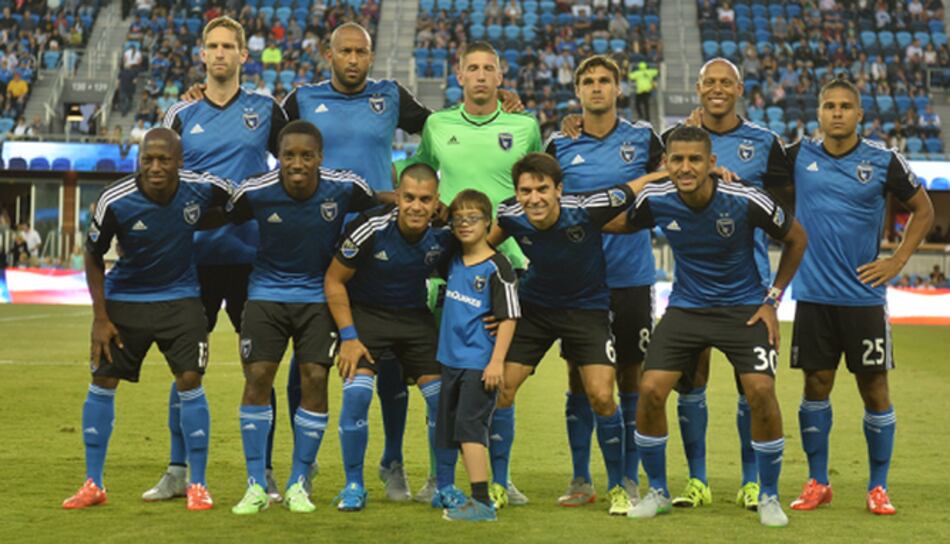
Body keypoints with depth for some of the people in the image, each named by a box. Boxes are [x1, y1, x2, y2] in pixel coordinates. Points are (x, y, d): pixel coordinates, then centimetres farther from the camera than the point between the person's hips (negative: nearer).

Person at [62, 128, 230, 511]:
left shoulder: (202, 189, -19)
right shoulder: (114, 202, -21)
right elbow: (93, 256, -5)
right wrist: (100, 318, -6)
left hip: (180, 297, 0)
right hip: (124, 298, 0)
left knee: (189, 382, -10)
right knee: (101, 382, 0)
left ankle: (198, 485, 4)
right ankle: (93, 484, 13)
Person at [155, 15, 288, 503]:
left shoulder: (266, 111, 4)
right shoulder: (181, 115, 7)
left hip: (252, 256, -1)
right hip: (195, 257, 1)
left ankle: (264, 475, 11)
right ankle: (177, 471, 13)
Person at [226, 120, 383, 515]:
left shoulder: (344, 187, -16)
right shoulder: (255, 192, -15)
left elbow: (381, 208, 5)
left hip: (320, 293, 0)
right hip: (267, 291, 0)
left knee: (315, 380, -7)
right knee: (257, 378, -7)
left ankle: (298, 485, 7)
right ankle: (256, 486, 3)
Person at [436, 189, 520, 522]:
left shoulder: (497, 267, -11)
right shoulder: (454, 260, 9)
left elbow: (508, 318, -12)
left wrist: (497, 361, -17)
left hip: (480, 363, -8)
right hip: (452, 359, 8)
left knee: (469, 426, -15)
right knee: (452, 429, 11)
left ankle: (482, 503, -15)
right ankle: (478, 497, 20)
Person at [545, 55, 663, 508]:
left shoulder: (642, 137, 3)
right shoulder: (560, 144, 4)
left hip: (632, 278, -1)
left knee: (631, 377, 5)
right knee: (579, 377, 4)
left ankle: (629, 479, 15)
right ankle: (581, 479, 13)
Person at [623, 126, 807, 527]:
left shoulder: (746, 201, -19)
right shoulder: (655, 200, -13)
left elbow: (796, 239, -2)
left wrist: (772, 300, -2)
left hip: (743, 307, -2)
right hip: (685, 308, 2)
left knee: (761, 392, -18)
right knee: (650, 391, -12)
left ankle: (769, 497, 3)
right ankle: (657, 492, 9)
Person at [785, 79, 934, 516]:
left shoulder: (884, 162, -1)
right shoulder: (798, 156, 2)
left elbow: (923, 209, 10)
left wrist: (897, 262, 2)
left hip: (864, 296, -1)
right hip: (813, 295, 1)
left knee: (874, 389, 2)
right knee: (816, 385, 5)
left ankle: (878, 487, 14)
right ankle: (817, 483, 18)